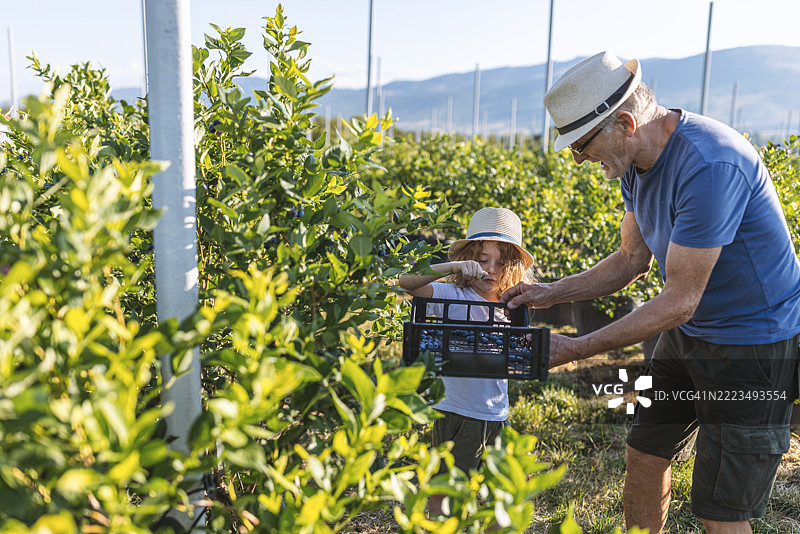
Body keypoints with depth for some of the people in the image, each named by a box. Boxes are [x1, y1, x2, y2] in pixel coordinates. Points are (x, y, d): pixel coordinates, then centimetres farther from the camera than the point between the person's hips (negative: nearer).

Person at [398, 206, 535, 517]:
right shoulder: (453, 297, -9)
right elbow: (406, 282, -23)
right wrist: (453, 267, -31)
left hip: (497, 416, 5)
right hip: (456, 413, -5)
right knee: (444, 492, 5)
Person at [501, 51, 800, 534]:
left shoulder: (709, 166, -32)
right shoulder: (637, 159, -2)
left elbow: (679, 302, -29)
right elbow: (634, 258, 7)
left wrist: (577, 349, -24)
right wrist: (551, 293, -3)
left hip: (755, 344, -8)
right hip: (689, 332, 9)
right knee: (644, 454, 17)